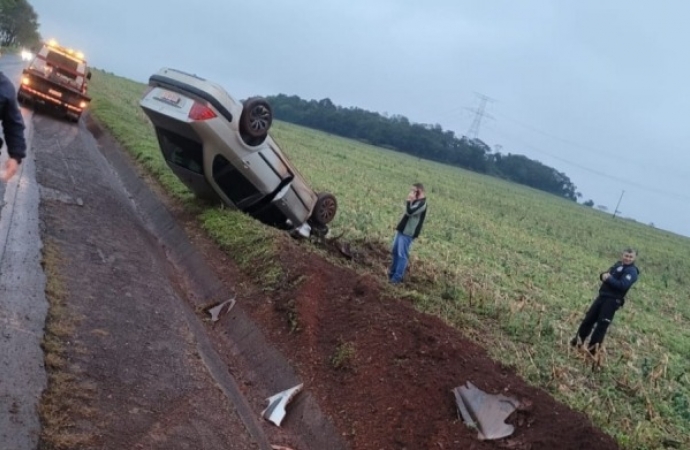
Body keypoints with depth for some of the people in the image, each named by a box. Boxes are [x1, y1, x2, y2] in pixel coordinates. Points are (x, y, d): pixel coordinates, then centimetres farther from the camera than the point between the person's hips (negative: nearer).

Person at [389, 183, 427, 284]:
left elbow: (409, 212, -28)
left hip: (408, 233, -10)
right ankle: (392, 272, 27)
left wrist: (409, 200, -19)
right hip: (402, 230, 10)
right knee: (395, 252, 16)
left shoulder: (421, 203, -16)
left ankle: (397, 277, -4)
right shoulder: (415, 201, 15)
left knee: (402, 255, -8)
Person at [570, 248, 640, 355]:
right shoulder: (618, 265, 15)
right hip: (602, 296, 7)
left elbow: (622, 285, -23)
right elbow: (605, 275, 15)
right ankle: (578, 340, 25)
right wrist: (603, 275, -8)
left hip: (613, 300, -7)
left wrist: (608, 279, -19)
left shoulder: (632, 271, -10)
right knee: (589, 318, 11)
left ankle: (592, 349, 0)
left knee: (602, 324, -7)